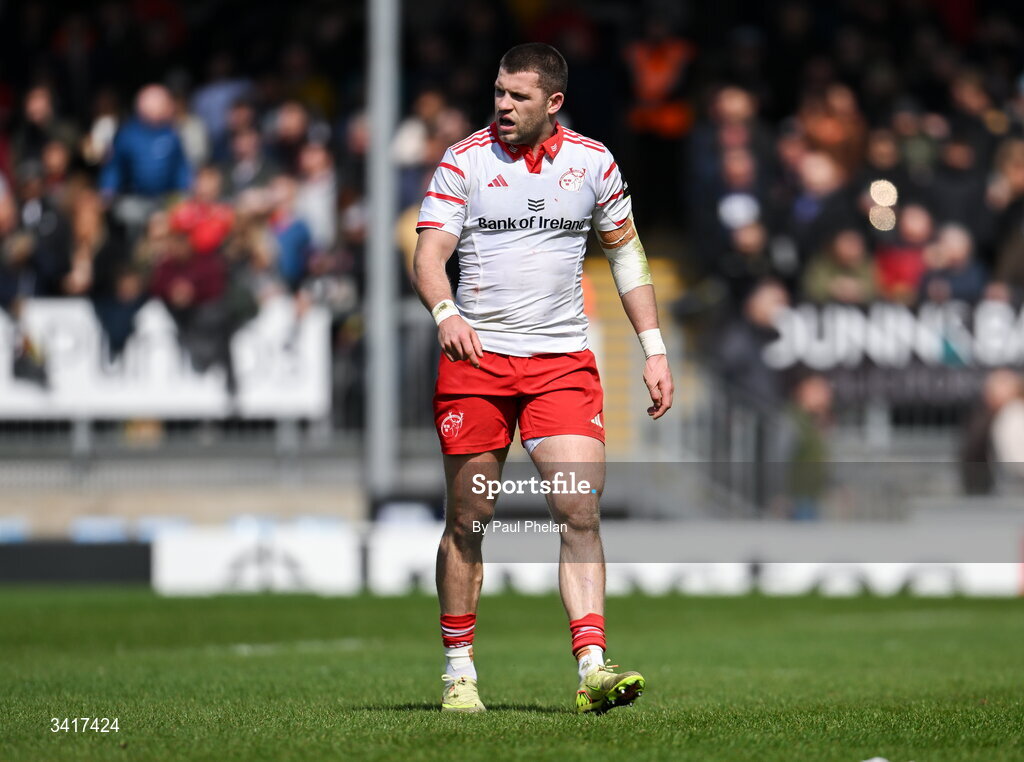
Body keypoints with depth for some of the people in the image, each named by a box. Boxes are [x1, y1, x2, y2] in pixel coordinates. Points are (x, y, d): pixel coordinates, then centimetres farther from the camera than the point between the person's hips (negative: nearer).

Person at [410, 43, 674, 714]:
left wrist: (655, 350, 9)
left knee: (581, 513, -12)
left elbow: (627, 253, 15)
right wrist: (446, 313, -29)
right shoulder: (463, 162, -1)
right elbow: (429, 254, -8)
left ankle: (592, 668, -16)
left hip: (563, 359, 1)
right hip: (475, 357, -1)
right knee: (468, 520, 2)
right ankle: (460, 670, 14)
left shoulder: (592, 162, 5)